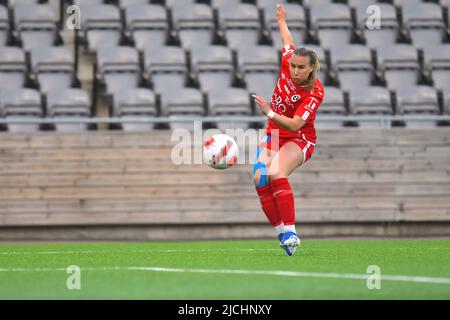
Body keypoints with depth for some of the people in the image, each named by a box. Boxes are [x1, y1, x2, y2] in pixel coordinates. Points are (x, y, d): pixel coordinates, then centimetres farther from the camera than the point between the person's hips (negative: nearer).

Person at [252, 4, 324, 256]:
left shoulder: (315, 93, -24)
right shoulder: (287, 66, -10)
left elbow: (295, 124, -31)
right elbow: (289, 43, 14)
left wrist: (270, 113, -42)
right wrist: (282, 22, 30)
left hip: (300, 139, -6)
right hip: (274, 136, 6)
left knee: (277, 173, -32)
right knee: (260, 178, -20)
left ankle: (290, 232, -30)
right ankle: (281, 230, -15)